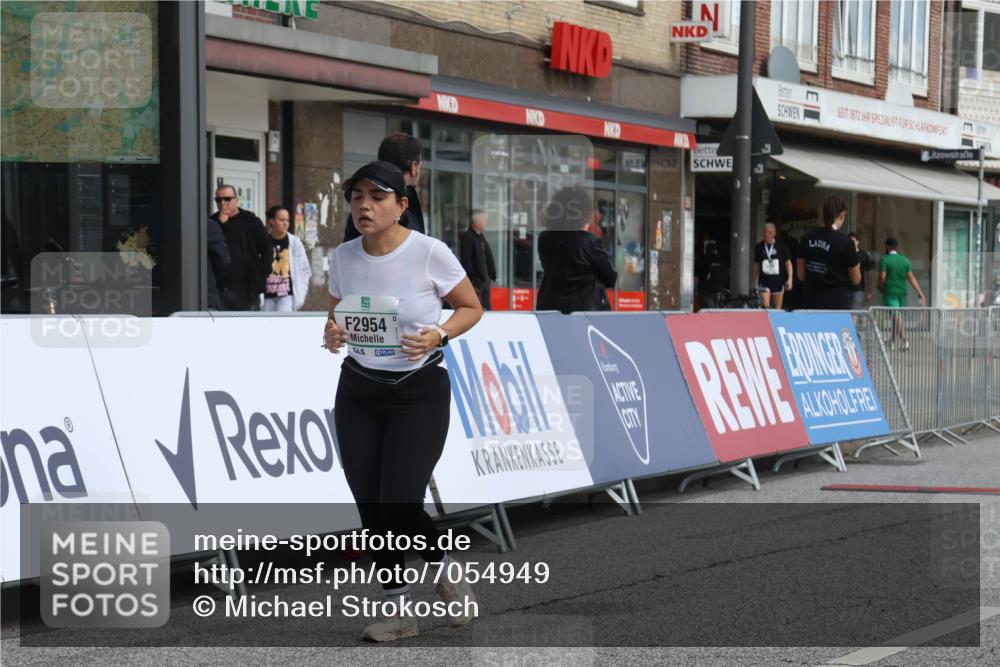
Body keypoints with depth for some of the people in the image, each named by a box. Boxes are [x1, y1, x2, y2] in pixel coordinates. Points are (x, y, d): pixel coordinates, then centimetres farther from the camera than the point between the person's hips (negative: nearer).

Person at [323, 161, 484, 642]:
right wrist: (332, 333, -9)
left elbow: (471, 308, -2)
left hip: (419, 393, -4)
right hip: (357, 393, 4)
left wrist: (438, 335, -20)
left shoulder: (429, 252, -14)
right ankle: (397, 609, 16)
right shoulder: (342, 257, -1)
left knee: (399, 506, -13)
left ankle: (447, 572, 19)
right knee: (370, 508, 1)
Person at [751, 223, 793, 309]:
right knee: (765, 306, -11)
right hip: (764, 281, 0)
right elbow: (756, 265, 12)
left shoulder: (782, 246, -2)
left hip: (778, 281, 0)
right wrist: (755, 281, 13)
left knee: (777, 308, 7)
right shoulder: (759, 247, 3)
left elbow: (788, 263, 1)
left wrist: (790, 279, -6)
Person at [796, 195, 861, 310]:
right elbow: (856, 280, -1)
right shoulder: (846, 243, -11)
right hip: (838, 304, -4)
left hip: (811, 303, 4)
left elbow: (801, 275, 8)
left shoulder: (806, 238, 1)